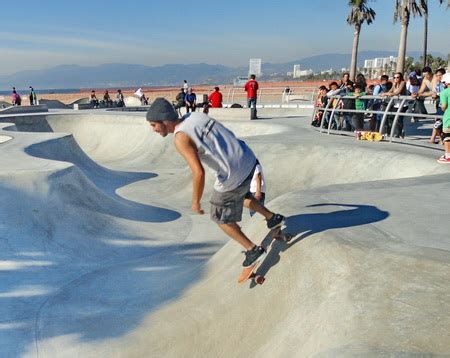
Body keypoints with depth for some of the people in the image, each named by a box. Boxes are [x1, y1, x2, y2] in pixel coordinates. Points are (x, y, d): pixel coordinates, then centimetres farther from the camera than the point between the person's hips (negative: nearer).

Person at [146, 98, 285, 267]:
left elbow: (199, 173, -25)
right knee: (241, 195, 37)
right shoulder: (196, 115, 5)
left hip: (233, 177, -8)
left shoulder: (181, 138, -18)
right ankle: (272, 217, 49)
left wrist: (196, 202, -10)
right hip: (248, 159, 8)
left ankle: (252, 250, 26)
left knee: (221, 218, 16)